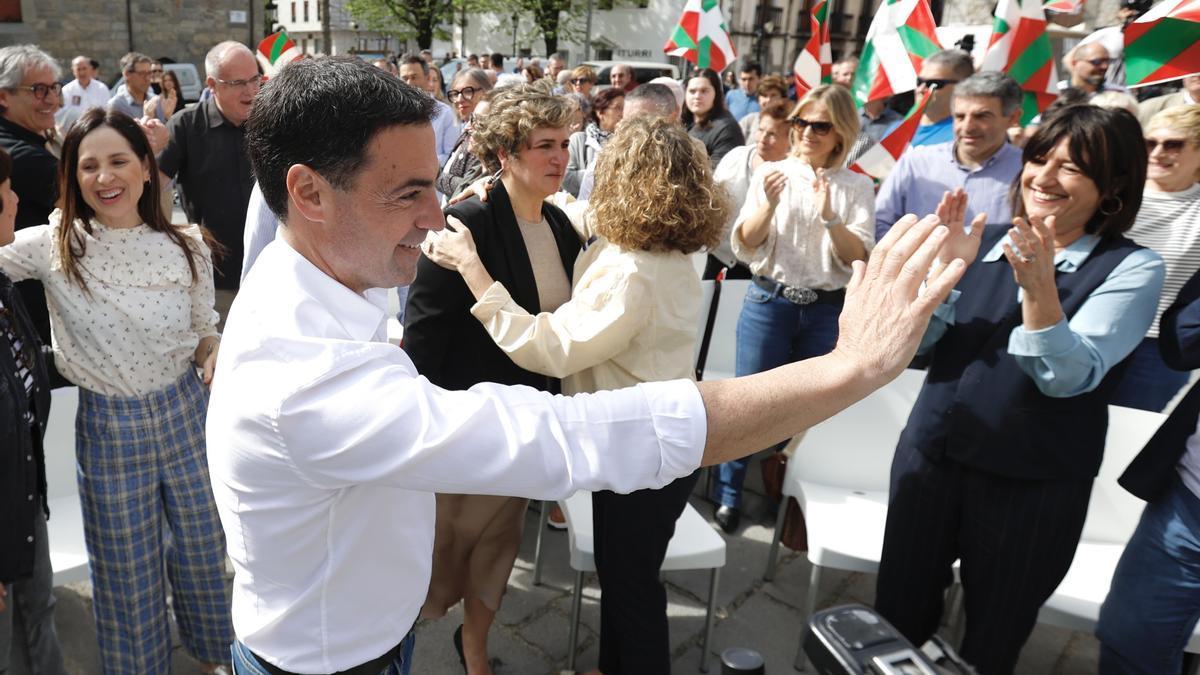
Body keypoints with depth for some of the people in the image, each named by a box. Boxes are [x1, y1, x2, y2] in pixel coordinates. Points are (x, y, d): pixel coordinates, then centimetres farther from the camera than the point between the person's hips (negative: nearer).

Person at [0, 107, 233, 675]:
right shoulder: (53, 246, -11)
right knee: (128, 571, 14)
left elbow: (204, 334, 2)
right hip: (108, 428, -1)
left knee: (203, 548, 19)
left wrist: (215, 357, -17)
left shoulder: (186, 247, -8)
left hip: (184, 412, 2)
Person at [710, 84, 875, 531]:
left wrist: (829, 216, -21)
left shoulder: (857, 187, 2)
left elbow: (860, 260, -6)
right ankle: (727, 495, 16)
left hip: (829, 311, 1)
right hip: (769, 303, 0)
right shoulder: (770, 174, 2)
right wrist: (769, 204, -19)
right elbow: (743, 247, -3)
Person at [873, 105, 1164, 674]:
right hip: (930, 454, 3)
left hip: (1033, 483, -2)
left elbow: (1069, 377, -18)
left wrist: (1038, 288, -33)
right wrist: (945, 268, -19)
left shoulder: (1131, 268, -7)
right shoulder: (984, 242, 1)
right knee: (897, 615, 16)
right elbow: (915, 340, -3)